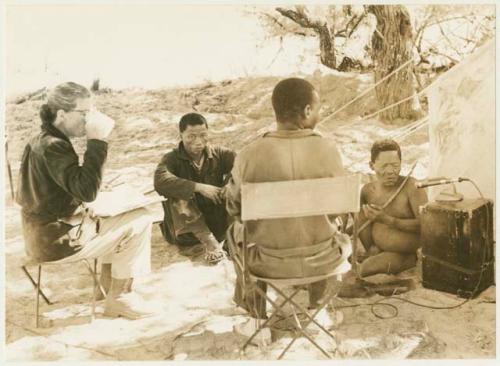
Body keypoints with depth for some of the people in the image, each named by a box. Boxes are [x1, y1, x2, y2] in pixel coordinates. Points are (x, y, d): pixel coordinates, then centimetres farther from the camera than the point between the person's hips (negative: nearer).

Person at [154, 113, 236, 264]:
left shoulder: (219, 154, -2)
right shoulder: (172, 159, -8)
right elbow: (160, 181, -30)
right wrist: (199, 187, -34)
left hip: (216, 223, 1)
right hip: (184, 231, -1)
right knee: (178, 195, -29)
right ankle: (209, 242, -27)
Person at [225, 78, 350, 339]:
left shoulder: (250, 155, -18)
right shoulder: (328, 149, -14)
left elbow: (233, 207, -2)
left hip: (271, 262, -1)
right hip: (322, 259, 2)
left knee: (236, 232, 31)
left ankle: (255, 318, 39)